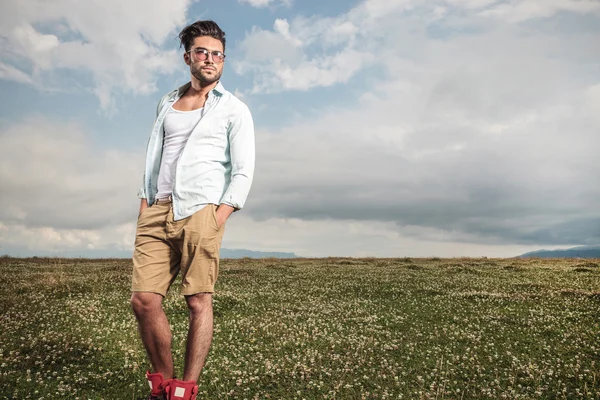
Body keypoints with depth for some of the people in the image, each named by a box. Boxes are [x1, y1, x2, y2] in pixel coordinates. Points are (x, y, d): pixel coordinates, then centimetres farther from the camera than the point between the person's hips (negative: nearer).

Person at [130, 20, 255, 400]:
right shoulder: (167, 102, 22)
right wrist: (145, 201, 9)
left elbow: (243, 171, -1)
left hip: (200, 210, -4)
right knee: (144, 300, -2)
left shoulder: (234, 109, 6)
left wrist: (219, 217, -12)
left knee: (199, 302, -5)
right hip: (157, 211, 5)